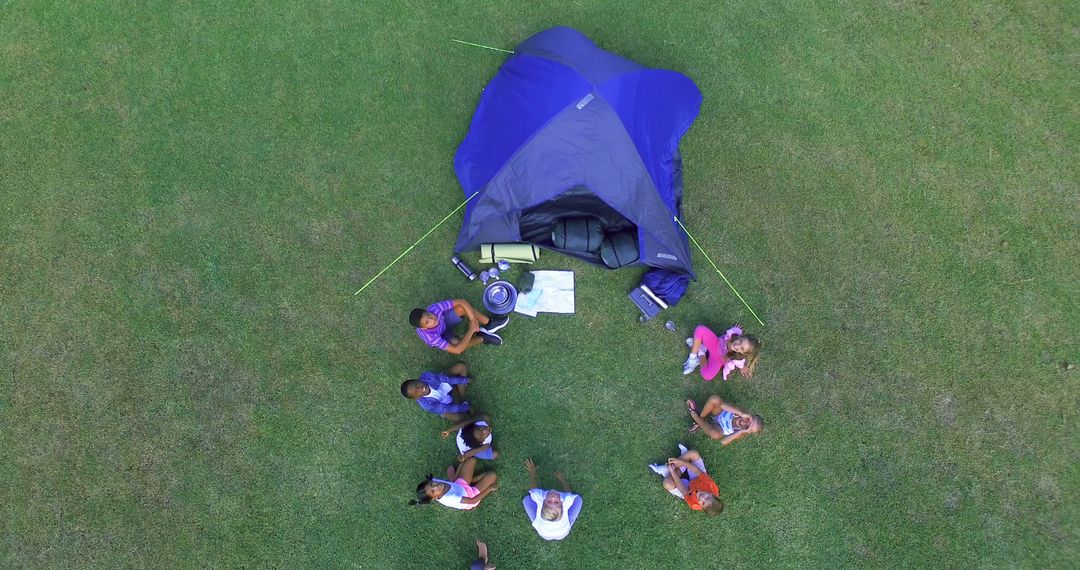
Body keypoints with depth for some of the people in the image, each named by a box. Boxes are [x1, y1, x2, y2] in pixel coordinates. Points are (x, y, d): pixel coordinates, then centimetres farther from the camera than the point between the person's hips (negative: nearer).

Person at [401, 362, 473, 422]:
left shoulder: (425, 376, -33)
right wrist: (465, 407, -25)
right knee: (458, 417, -26)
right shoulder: (425, 404, -35)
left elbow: (444, 378, -22)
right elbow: (446, 409, -28)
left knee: (461, 366, -15)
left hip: (447, 384, 3)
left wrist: (464, 380, -17)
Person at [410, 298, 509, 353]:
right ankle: (483, 338, -9)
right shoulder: (430, 337, -43)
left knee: (461, 307, -28)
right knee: (455, 342, -39)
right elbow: (457, 350, -41)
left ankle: (489, 324, -11)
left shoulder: (433, 308, -37)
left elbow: (461, 302, -27)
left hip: (444, 322, 4)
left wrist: (473, 320, -34)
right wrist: (471, 330, -38)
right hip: (439, 338, -3)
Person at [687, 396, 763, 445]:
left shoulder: (740, 433, -26)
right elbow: (722, 404, -33)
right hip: (718, 413, 1)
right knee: (715, 399, -35)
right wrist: (741, 413, -44)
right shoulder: (740, 413, -26)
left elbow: (723, 442, -32)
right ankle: (700, 420, -9)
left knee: (716, 434, -42)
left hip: (718, 427, -1)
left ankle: (694, 414, -15)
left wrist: (740, 432, -39)